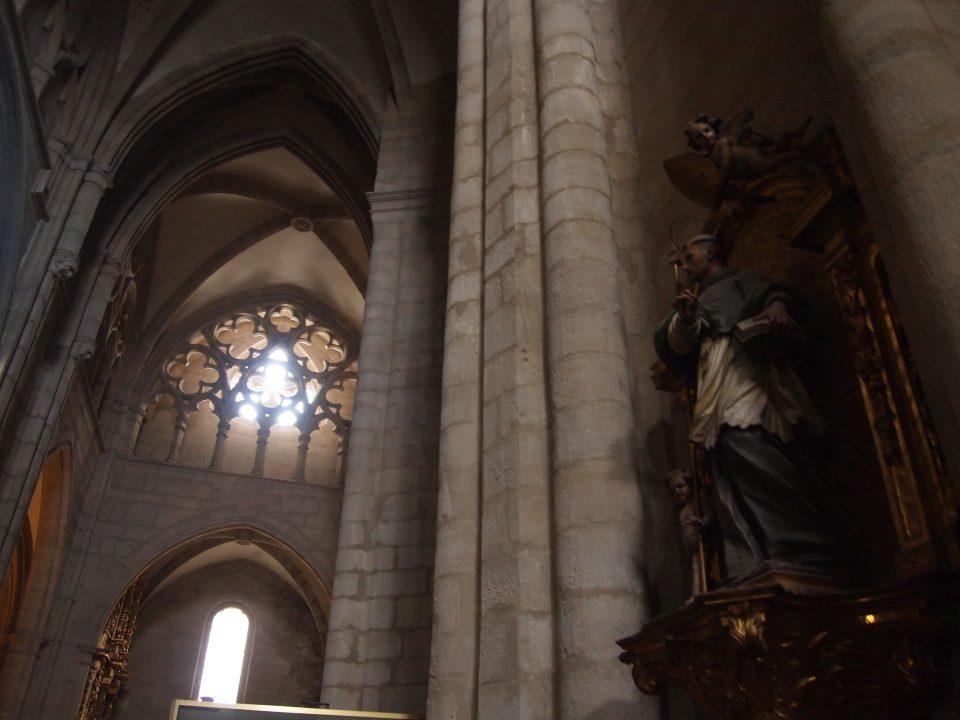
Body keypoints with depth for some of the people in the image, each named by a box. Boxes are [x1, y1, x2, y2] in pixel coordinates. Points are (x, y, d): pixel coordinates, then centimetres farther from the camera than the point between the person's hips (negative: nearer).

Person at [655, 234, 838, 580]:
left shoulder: (741, 279, 19)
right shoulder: (702, 303, 35)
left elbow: (771, 290, -3)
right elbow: (677, 347, 19)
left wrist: (778, 304, -27)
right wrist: (684, 318, -2)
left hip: (744, 378, -6)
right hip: (719, 398, 6)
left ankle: (803, 556, -29)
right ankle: (754, 572, -16)